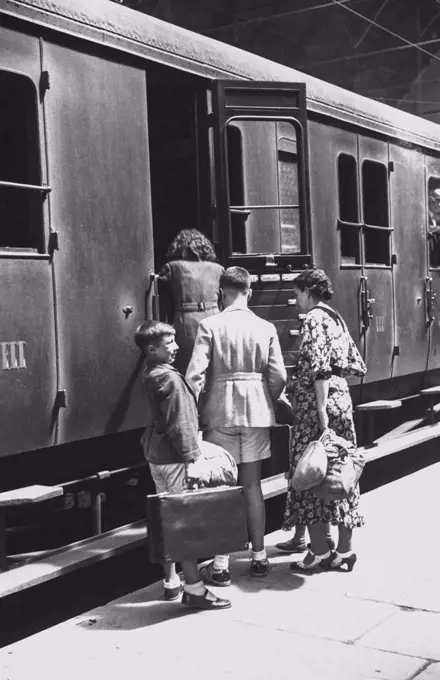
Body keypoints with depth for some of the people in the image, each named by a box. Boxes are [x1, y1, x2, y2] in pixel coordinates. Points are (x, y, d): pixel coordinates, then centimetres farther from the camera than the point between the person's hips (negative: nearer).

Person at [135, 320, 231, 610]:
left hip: (157, 456, 10)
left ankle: (171, 582, 23)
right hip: (174, 458, -10)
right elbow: (179, 423, -19)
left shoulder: (152, 375, 12)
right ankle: (194, 589, -2)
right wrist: (191, 458, -16)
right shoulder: (170, 378, -16)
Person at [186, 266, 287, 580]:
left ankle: (221, 563, 8)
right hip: (256, 412, 2)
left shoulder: (210, 326, -7)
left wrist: (193, 411, 1)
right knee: (252, 485, 12)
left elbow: (195, 374, -13)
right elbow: (278, 376, -2)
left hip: (220, 412, -2)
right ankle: (259, 557, 20)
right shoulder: (266, 328, 0)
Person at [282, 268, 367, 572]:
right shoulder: (336, 318, 16)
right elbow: (356, 365, 16)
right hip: (343, 398, 8)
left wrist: (321, 412, -21)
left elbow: (319, 368, -18)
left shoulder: (314, 319, -9)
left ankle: (320, 551, 2)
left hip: (318, 402, -8)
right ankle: (344, 549, 16)